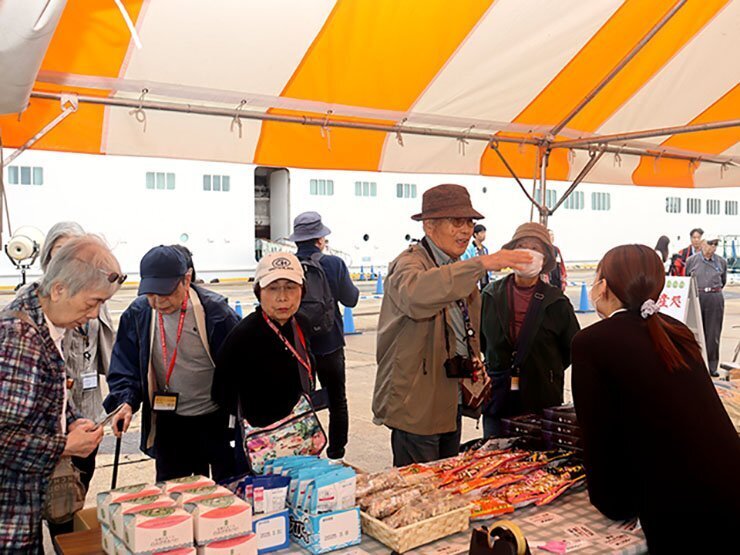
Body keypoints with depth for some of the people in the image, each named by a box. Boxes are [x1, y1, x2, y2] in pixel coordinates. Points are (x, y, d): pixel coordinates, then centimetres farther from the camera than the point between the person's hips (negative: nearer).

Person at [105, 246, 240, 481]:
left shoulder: (216, 312, -18)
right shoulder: (137, 314, -7)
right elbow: (124, 367, 1)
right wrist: (126, 401, -18)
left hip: (218, 419, -3)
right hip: (169, 424, 3)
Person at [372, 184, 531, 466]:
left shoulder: (460, 270, 13)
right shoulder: (410, 262, -15)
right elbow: (416, 294, -42)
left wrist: (474, 363, 9)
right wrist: (481, 263, -43)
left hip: (450, 402, 9)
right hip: (416, 404, -8)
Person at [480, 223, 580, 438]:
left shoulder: (557, 302, -1)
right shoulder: (491, 296, 2)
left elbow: (573, 348, 10)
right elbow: (478, 338, 15)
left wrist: (549, 373, 8)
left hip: (543, 405, -1)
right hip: (497, 402, 1)